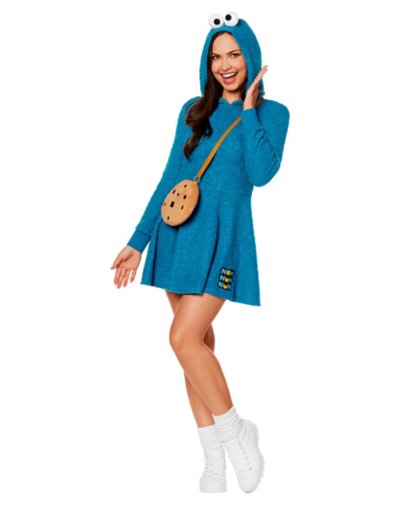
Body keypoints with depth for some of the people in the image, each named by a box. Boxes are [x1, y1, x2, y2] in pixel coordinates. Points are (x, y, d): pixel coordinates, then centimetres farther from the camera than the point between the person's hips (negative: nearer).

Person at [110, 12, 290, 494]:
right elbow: (169, 179, 13)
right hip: (178, 233, 5)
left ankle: (235, 431, 5)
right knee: (197, 339, 7)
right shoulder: (194, 111, 11)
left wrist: (247, 110, -9)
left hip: (221, 238, -5)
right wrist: (138, 241, 12)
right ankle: (214, 464, 17)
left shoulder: (271, 113, 0)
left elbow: (262, 173, -16)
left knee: (185, 337, -18)